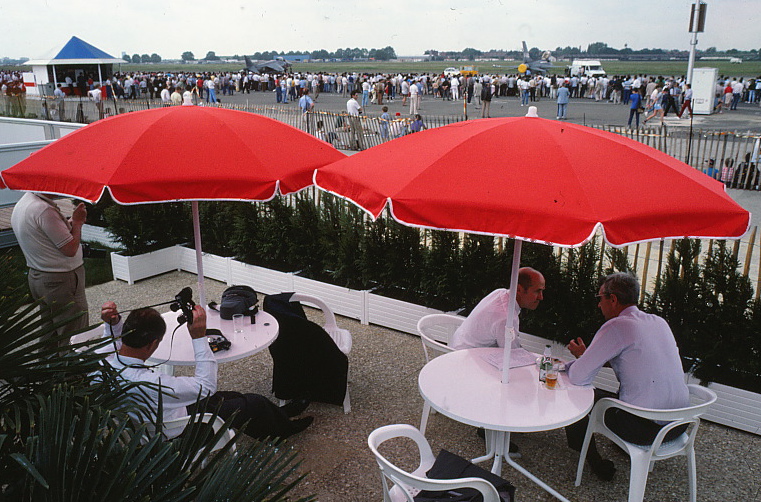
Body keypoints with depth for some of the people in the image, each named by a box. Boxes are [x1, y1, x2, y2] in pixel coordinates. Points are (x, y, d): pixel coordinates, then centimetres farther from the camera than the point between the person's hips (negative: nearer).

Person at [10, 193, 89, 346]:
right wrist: (77, 222, -8)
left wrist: (71, 221, 5)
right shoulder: (44, 210, -23)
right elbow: (70, 249, -21)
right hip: (61, 281, -10)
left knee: (49, 331, 21)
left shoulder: (20, 205, 8)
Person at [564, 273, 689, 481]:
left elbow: (578, 378, -16)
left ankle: (594, 462, 25)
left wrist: (580, 355, 8)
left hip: (645, 429, -7)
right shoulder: (659, 322, 7)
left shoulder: (616, 326, -15)